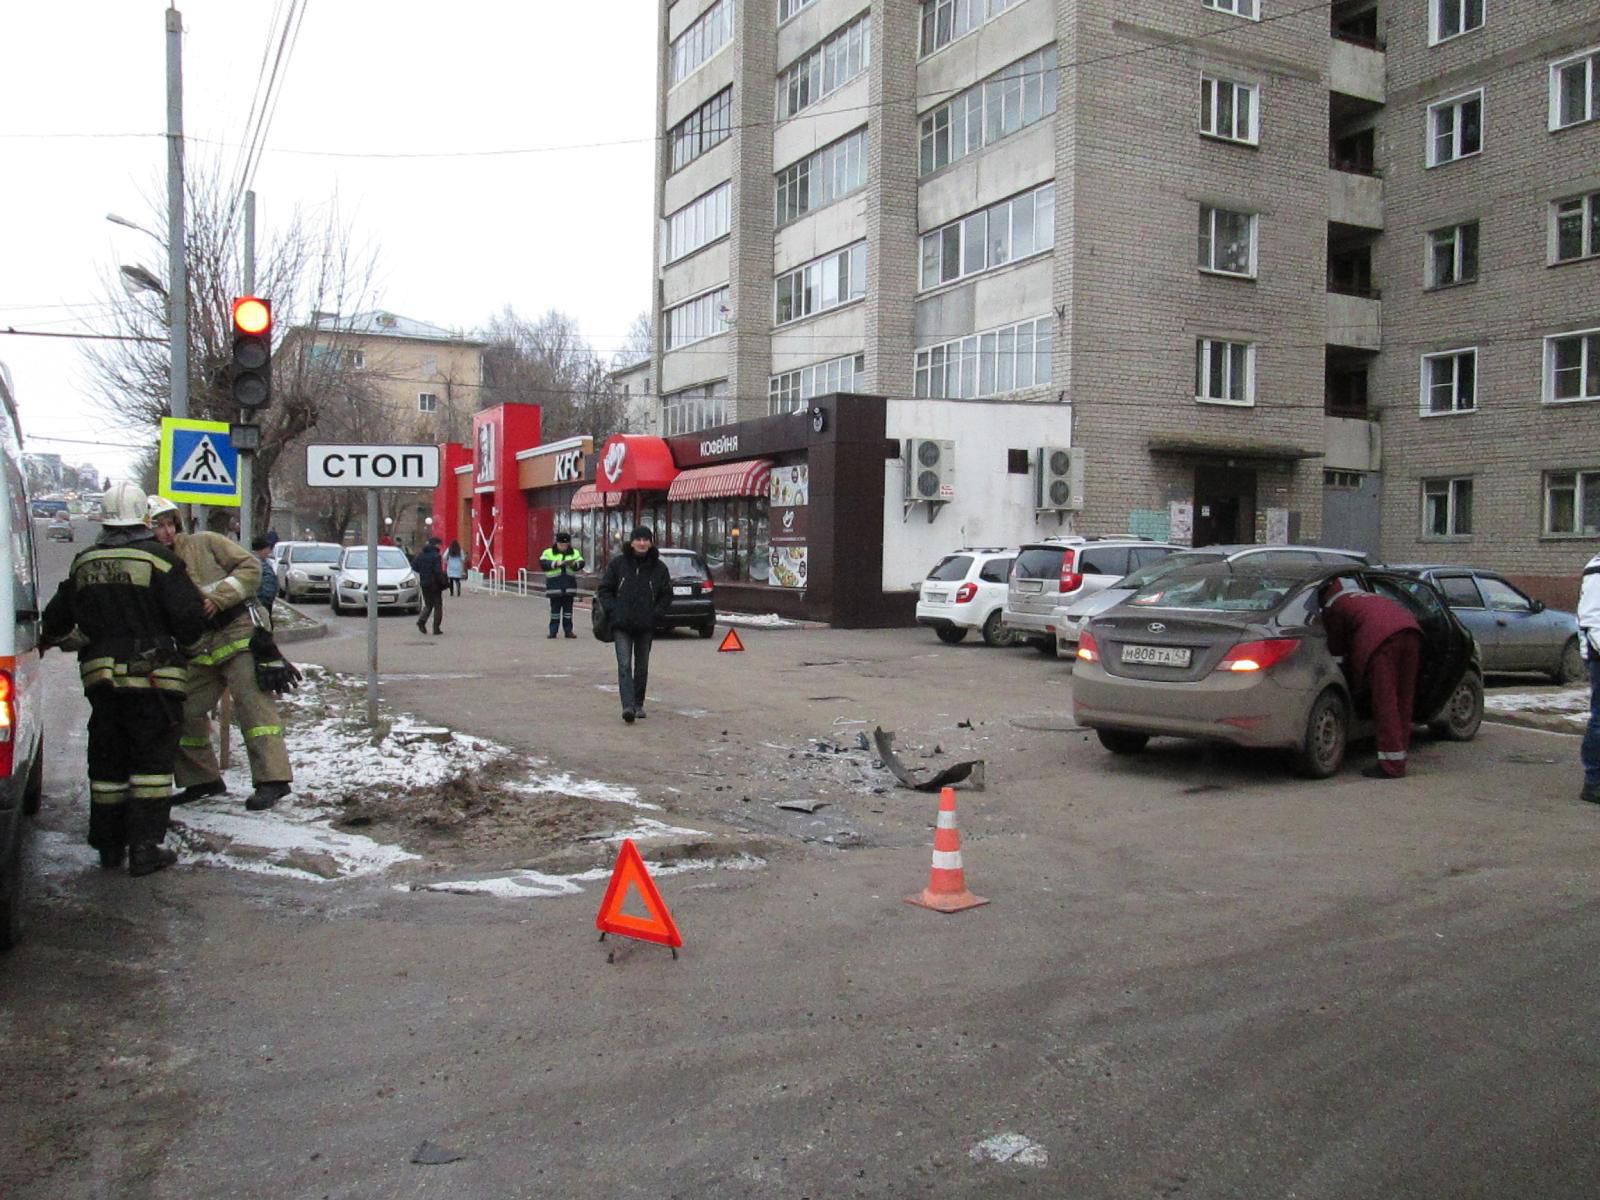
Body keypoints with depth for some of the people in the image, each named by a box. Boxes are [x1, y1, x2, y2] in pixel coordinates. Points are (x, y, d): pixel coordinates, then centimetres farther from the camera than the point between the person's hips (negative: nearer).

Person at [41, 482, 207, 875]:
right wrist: (183, 643, 9)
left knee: (107, 761, 14)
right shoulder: (159, 559, -9)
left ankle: (109, 845, 20)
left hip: (100, 676, 5)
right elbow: (190, 616, -13)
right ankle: (144, 847, -2)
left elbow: (56, 621, 19)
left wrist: (65, 639, 42)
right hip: (152, 674, -5)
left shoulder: (83, 563, 10)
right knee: (152, 759, 1)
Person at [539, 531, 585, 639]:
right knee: (555, 609, 0)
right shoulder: (548, 552, 4)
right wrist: (556, 563, -23)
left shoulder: (574, 553, 12)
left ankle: (568, 630, 11)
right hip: (554, 586, -2)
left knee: (568, 609, 6)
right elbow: (543, 563, -11)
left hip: (569, 586, 2)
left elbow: (581, 563, -1)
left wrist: (574, 564, -23)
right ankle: (553, 631, 4)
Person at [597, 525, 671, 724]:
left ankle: (638, 704, 24)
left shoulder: (659, 567, 2)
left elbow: (666, 594, 9)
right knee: (624, 666, -11)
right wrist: (613, 610, -6)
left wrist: (656, 613, -3)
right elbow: (604, 590, 5)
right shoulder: (618, 564, 0)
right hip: (622, 625, -2)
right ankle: (628, 706, -19)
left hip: (646, 626, 2)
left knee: (642, 667, 11)